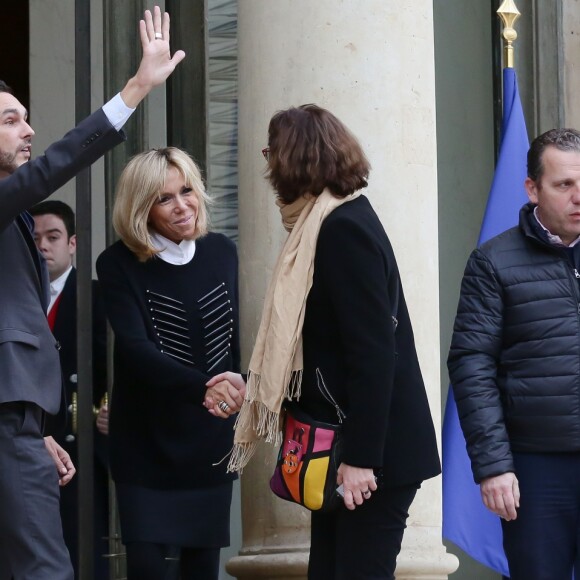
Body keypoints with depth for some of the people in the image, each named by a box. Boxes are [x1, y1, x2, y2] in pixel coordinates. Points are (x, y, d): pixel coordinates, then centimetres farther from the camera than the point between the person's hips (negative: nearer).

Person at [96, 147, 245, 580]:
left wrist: (233, 393, 14)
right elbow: (135, 348, -22)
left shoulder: (221, 252, 2)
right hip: (148, 442, -3)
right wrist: (202, 387, -34)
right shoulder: (119, 265, -11)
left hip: (210, 442, 3)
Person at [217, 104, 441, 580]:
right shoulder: (333, 222, 14)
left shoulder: (345, 228, -15)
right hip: (349, 449, 10)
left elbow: (373, 352, -20)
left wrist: (361, 459, -22)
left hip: (376, 452, -10)